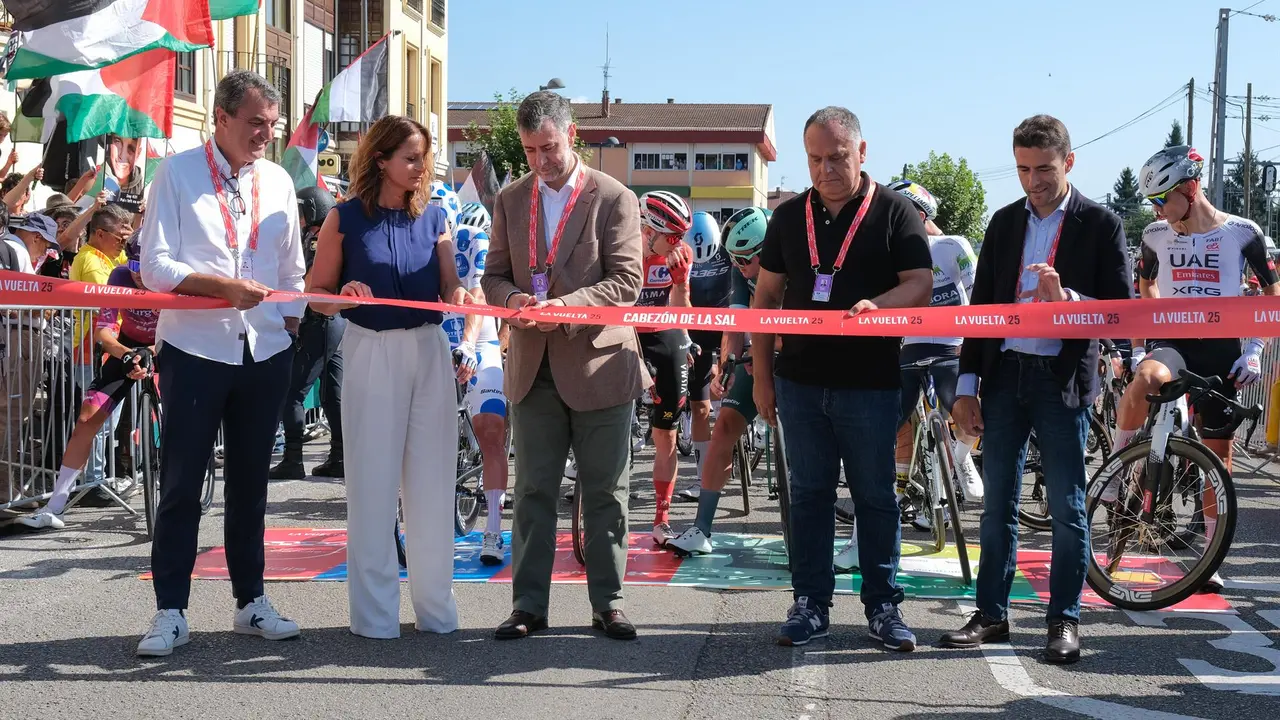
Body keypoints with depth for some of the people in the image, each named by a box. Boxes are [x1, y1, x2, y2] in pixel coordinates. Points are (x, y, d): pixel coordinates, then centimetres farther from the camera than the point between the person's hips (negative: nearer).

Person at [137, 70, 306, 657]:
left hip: (264, 352, 4)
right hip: (194, 350, -4)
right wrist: (224, 287, -20)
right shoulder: (177, 174, -2)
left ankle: (251, 602, 21)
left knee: (250, 482, 12)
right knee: (181, 483, 1)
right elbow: (156, 267, -9)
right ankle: (170, 612, 9)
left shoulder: (278, 182, 10)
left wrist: (290, 323, 5)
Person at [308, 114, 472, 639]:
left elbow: (449, 288, 5)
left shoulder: (433, 218, 8)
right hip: (371, 354, -3)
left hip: (430, 352, 3)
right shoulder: (346, 217, -1)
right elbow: (318, 295, 1)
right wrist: (345, 295, -20)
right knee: (373, 483, 2)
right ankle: (374, 613, 12)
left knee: (432, 481, 6)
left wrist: (460, 298, -17)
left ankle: (436, 606, 17)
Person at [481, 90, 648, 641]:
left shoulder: (614, 199, -3)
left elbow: (626, 281, -10)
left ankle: (607, 603, 15)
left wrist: (566, 307, -23)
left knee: (604, 493, 5)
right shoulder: (510, 201, 10)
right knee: (533, 491, 7)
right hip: (533, 369, 3)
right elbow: (494, 275, 11)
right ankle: (529, 604, 15)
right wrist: (512, 298, -13)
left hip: (599, 364, -3)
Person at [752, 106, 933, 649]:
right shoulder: (790, 216, 10)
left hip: (869, 382, -3)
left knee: (875, 496, 4)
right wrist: (761, 375, 7)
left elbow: (920, 284, -7)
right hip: (800, 380, 3)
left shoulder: (894, 212, -1)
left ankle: (882, 605, 14)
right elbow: (767, 295, 12)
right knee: (808, 493, 7)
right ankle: (810, 603, 15)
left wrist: (876, 305, -28)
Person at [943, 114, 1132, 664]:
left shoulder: (1100, 224, -1)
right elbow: (981, 303, 11)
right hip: (1004, 374, 4)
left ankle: (1064, 619, 13)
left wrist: (1066, 298, -23)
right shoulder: (1005, 222, 10)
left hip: (1063, 380, -4)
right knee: (997, 502, 8)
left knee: (1067, 508, 2)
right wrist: (967, 384, 5)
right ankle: (991, 614, 17)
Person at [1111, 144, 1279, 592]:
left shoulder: (1242, 233, -4)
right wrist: (1140, 343, 11)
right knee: (1145, 379, -37)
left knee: (1218, 454, 4)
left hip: (1222, 349, 0)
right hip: (1172, 340, 1)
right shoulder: (1156, 236, 3)